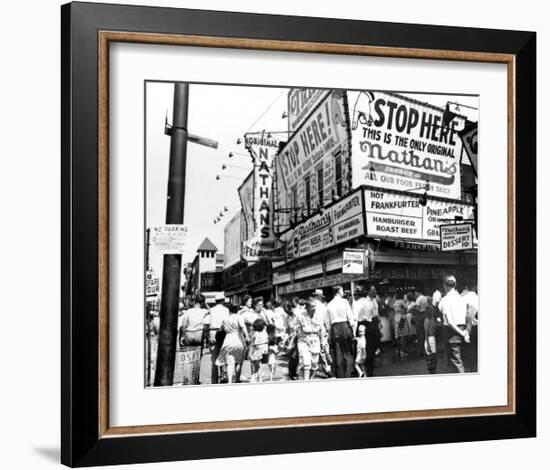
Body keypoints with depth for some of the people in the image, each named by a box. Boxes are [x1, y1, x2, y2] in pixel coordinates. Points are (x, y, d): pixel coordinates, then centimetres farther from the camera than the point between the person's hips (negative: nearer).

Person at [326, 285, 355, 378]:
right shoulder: (344, 301, -2)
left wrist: (329, 335, 13)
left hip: (334, 329, 3)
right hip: (345, 327, -3)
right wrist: (353, 330, 1)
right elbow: (350, 317, -5)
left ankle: (339, 376, 7)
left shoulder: (329, 305, 8)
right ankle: (348, 375, -4)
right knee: (348, 354, 2)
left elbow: (328, 321, 8)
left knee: (337, 356, 6)